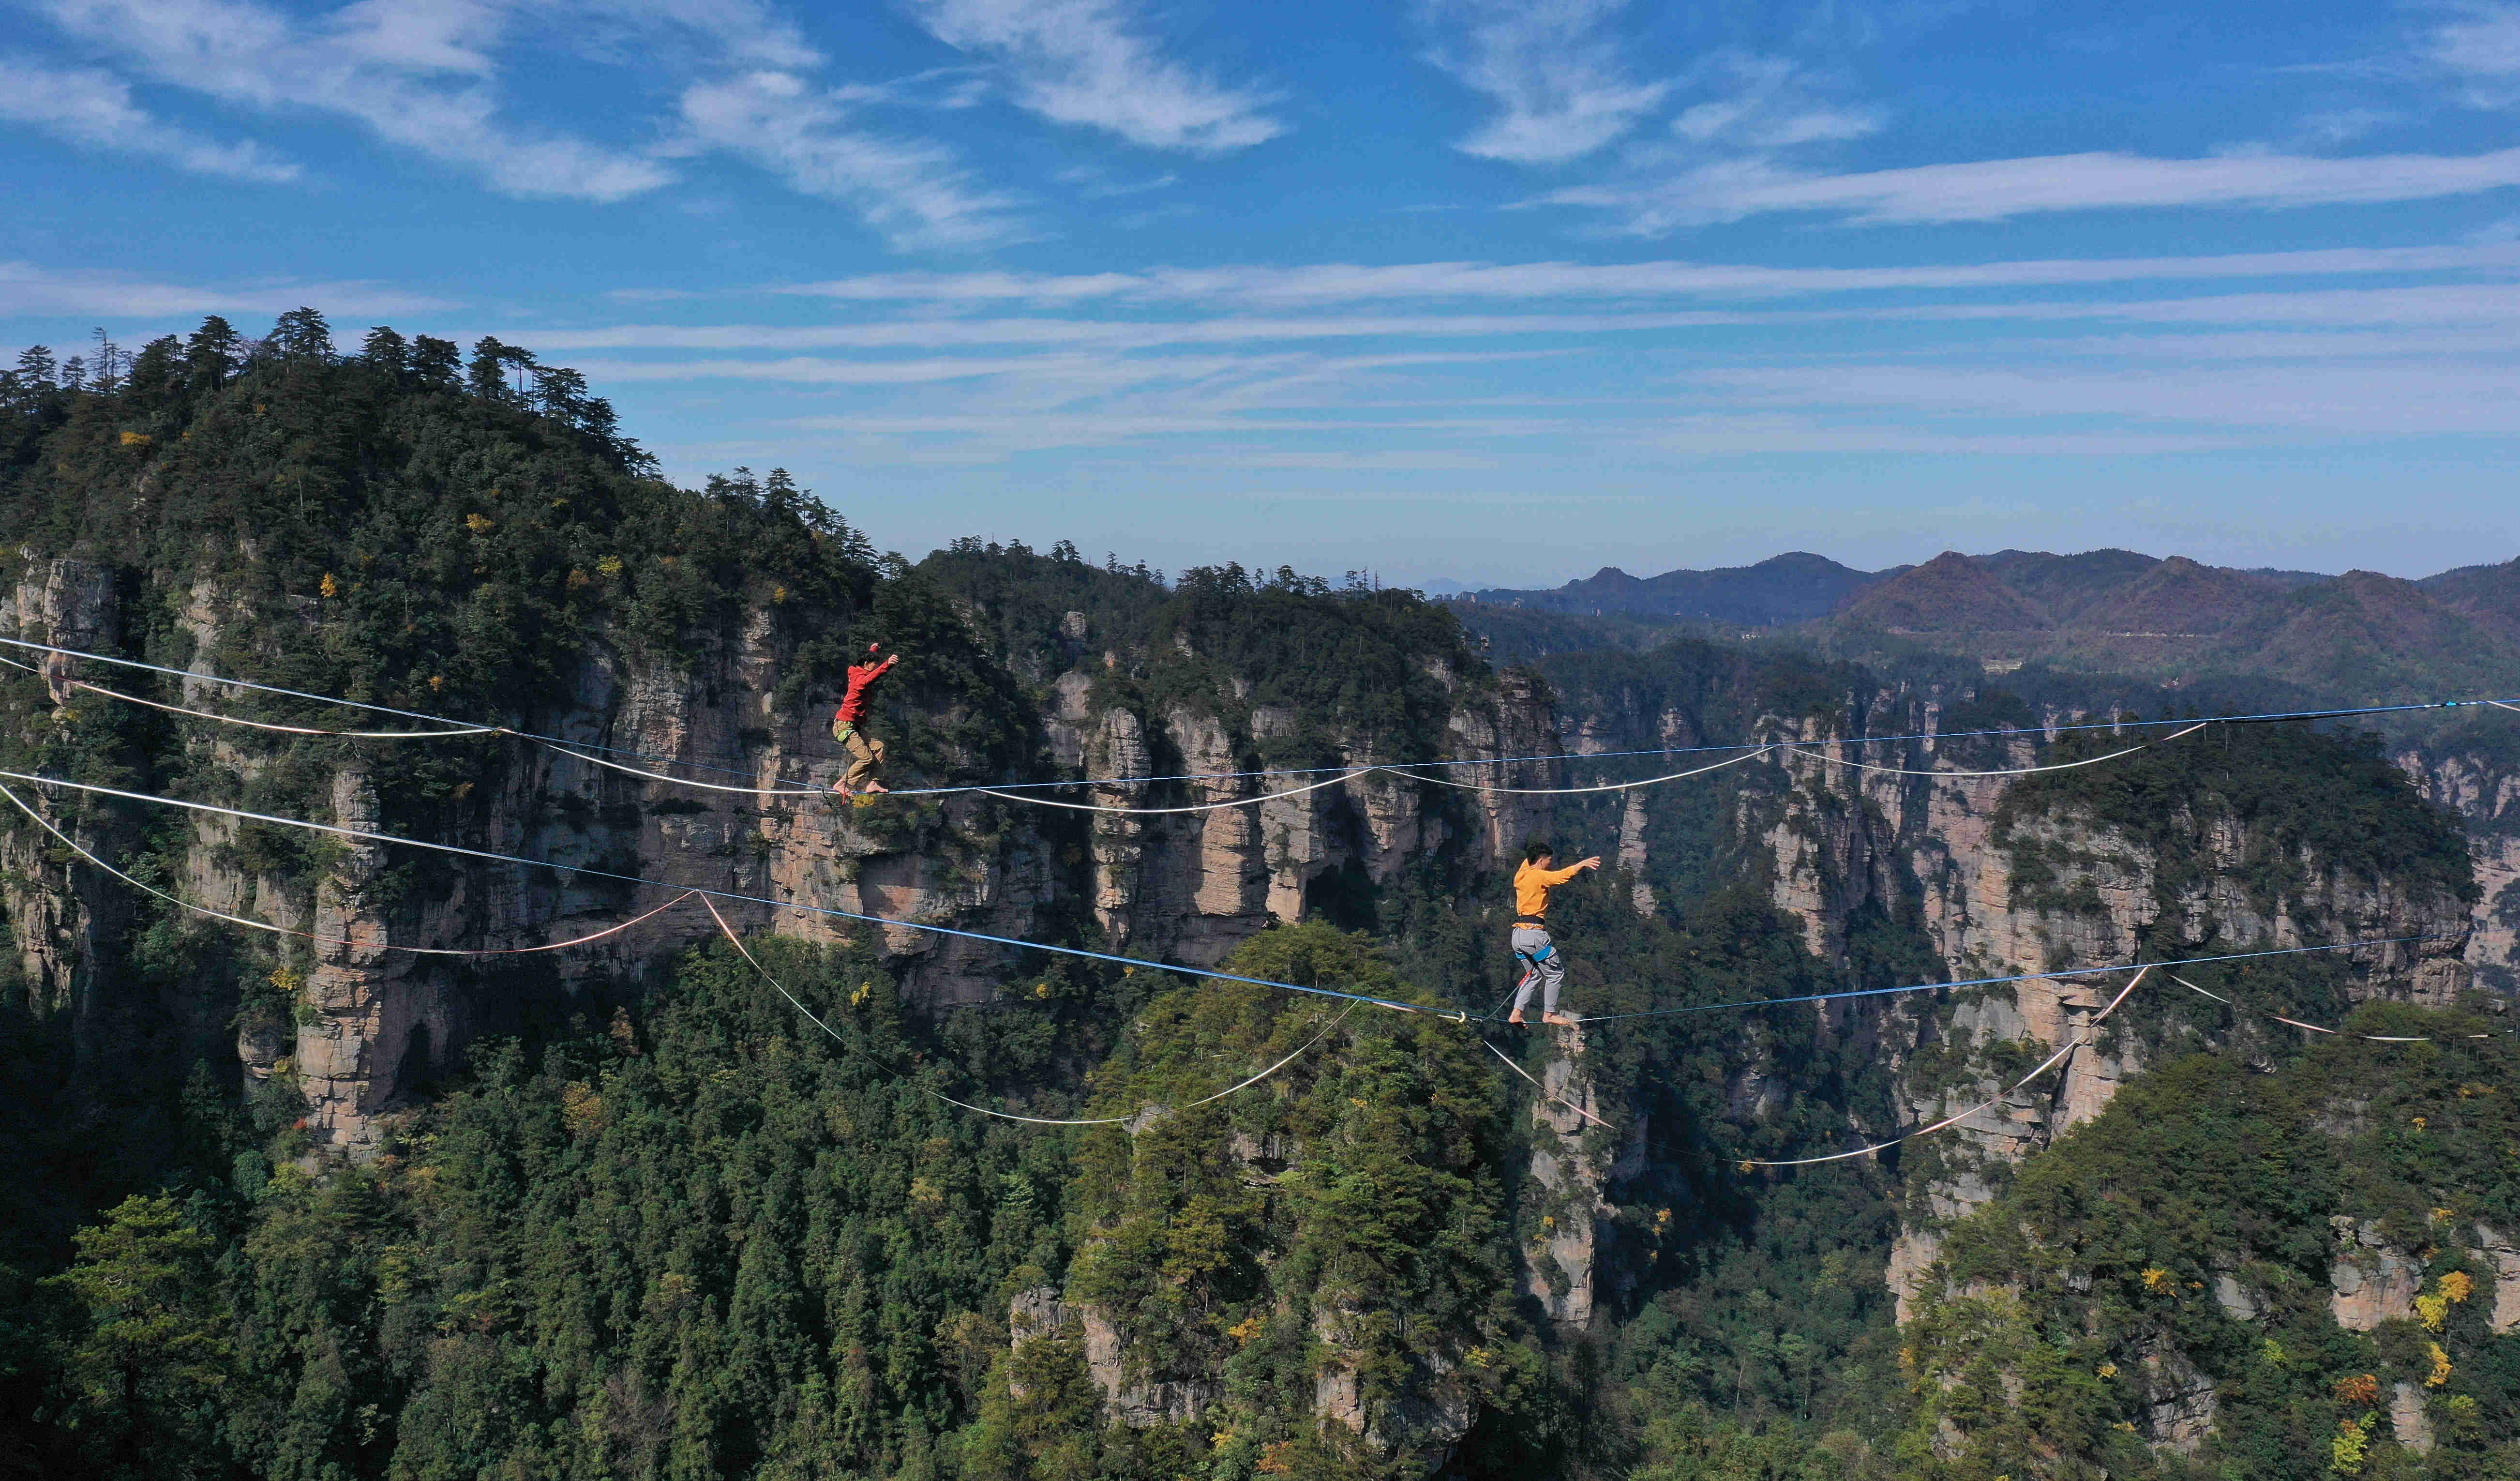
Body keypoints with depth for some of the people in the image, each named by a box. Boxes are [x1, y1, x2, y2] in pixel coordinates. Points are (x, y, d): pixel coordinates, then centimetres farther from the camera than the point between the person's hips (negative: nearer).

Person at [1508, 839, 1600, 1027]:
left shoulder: (1521, 875, 13)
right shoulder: (1539, 876, -10)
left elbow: (1528, 861, 35)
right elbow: (1563, 876, -24)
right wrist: (1583, 864, -20)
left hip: (1518, 934, 9)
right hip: (1534, 934, -9)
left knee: (1534, 975, 17)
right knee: (1556, 973, 4)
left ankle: (1516, 1014, 10)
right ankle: (1549, 1014, 8)